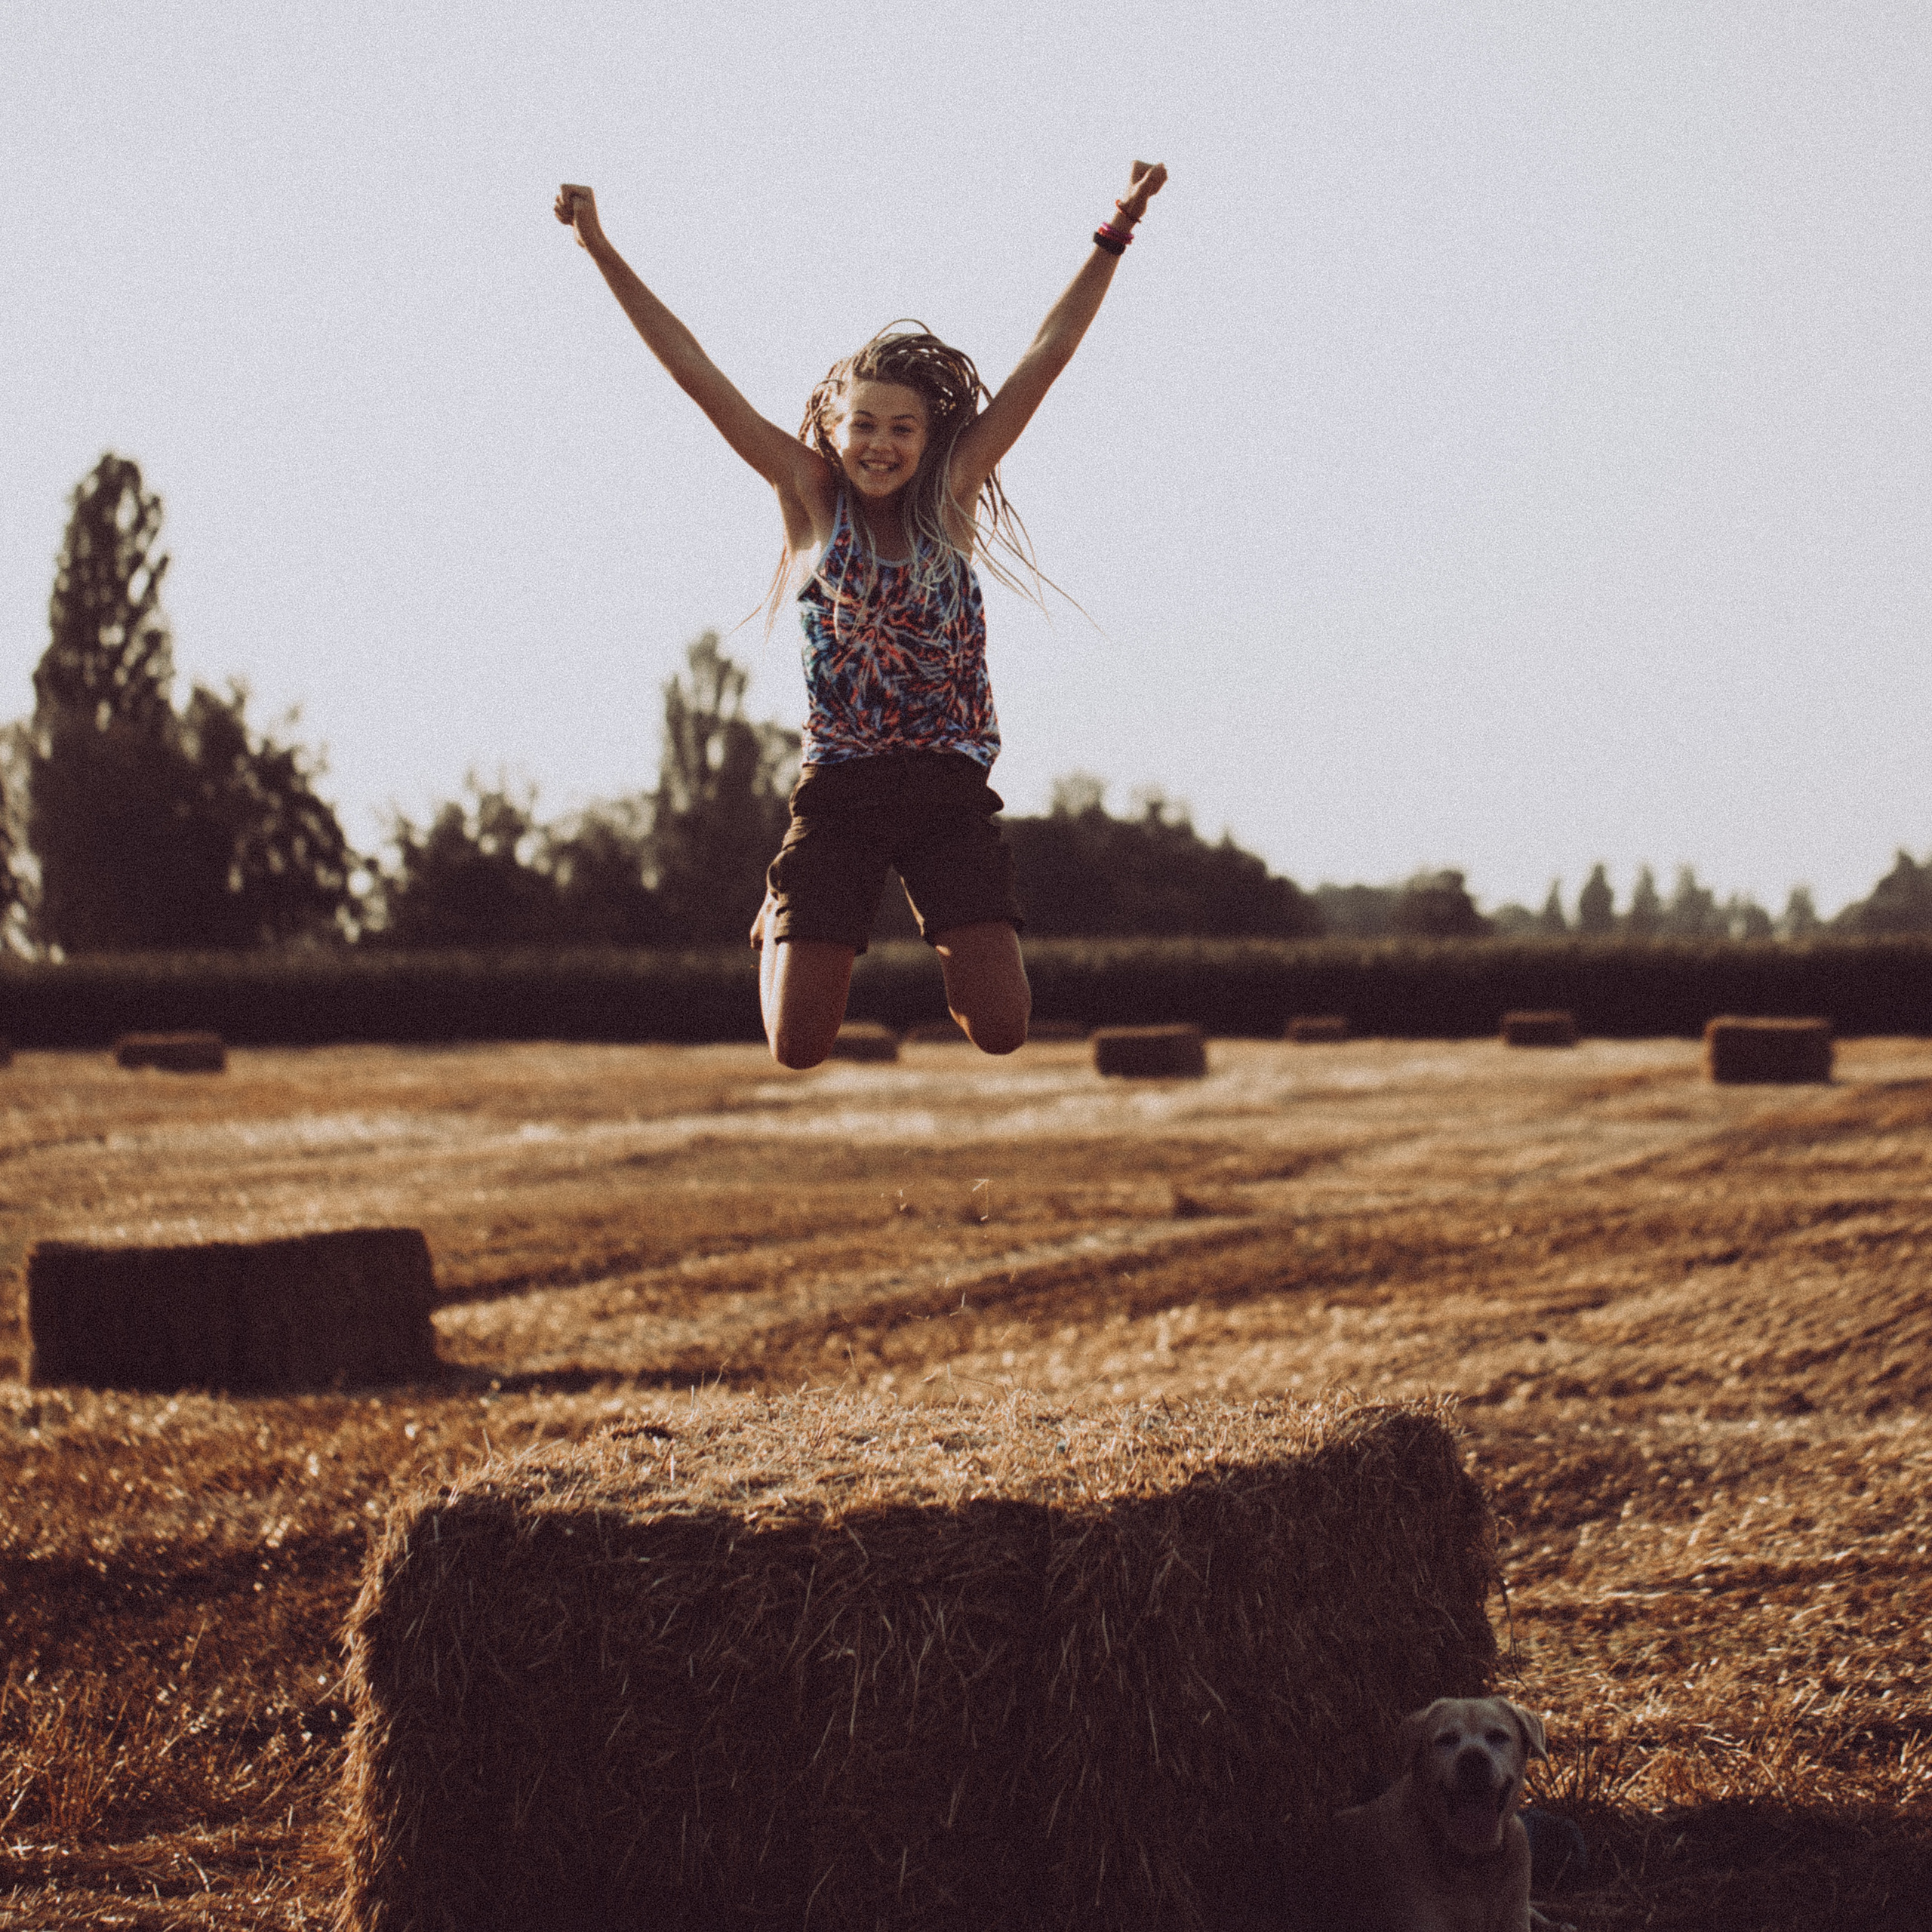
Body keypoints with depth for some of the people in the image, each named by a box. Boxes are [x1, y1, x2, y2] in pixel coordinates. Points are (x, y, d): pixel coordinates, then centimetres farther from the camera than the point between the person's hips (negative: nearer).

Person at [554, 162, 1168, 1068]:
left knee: (1000, 1031, -11)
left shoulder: (951, 498, 3)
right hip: (837, 791, -1)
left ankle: (948, 931, 26)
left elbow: (1045, 358, 0)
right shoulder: (812, 499, 1)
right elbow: (697, 375, -2)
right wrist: (602, 252, -5)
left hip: (949, 794, 1)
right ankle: (785, 916, 28)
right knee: (798, 1046, -7)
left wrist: (1114, 234, -4)